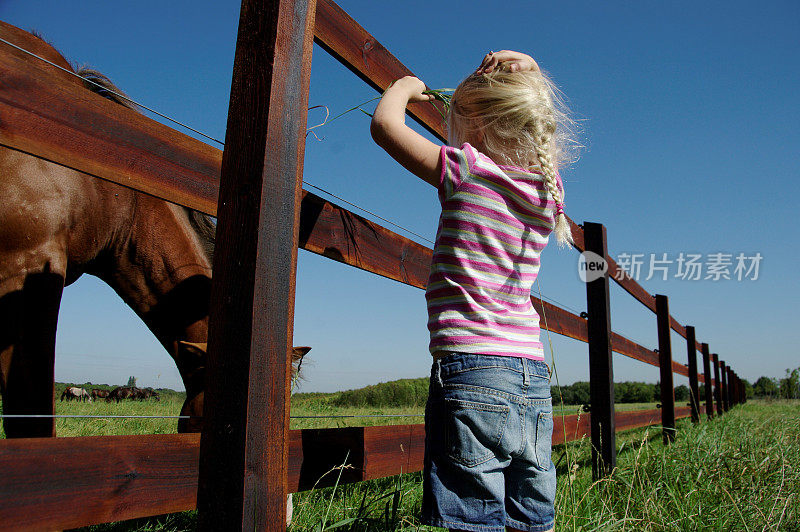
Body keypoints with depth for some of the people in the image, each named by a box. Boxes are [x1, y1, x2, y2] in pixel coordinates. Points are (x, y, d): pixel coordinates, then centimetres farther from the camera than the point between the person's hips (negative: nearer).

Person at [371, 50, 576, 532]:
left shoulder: (468, 171, -7)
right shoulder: (548, 189, 11)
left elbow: (384, 123, 0)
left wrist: (407, 85, 19)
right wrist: (525, 74, 23)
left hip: (471, 372, -7)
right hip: (534, 382, 7)